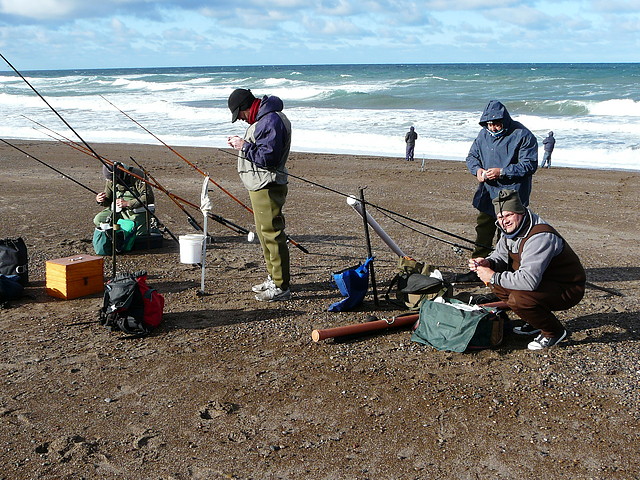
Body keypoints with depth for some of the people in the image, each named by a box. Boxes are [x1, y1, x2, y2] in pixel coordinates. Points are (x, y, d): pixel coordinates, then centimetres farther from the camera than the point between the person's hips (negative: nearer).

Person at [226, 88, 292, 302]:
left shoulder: (272, 120, -19)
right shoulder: (262, 118, 15)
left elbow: (268, 156, -25)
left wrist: (244, 147, -15)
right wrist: (242, 143, 8)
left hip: (268, 187, -11)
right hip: (259, 185, 11)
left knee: (272, 234, -8)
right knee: (264, 232, 19)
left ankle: (281, 287, -3)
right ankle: (273, 278, 31)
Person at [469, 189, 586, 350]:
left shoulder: (540, 237, -30)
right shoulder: (511, 230, -1)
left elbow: (529, 280, -38)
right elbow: (500, 255, 13)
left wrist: (494, 277, -29)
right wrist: (488, 263, -11)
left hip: (568, 289, -9)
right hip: (543, 282, 10)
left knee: (518, 299, -31)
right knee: (496, 282, 0)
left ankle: (554, 332, -5)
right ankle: (534, 323, 13)